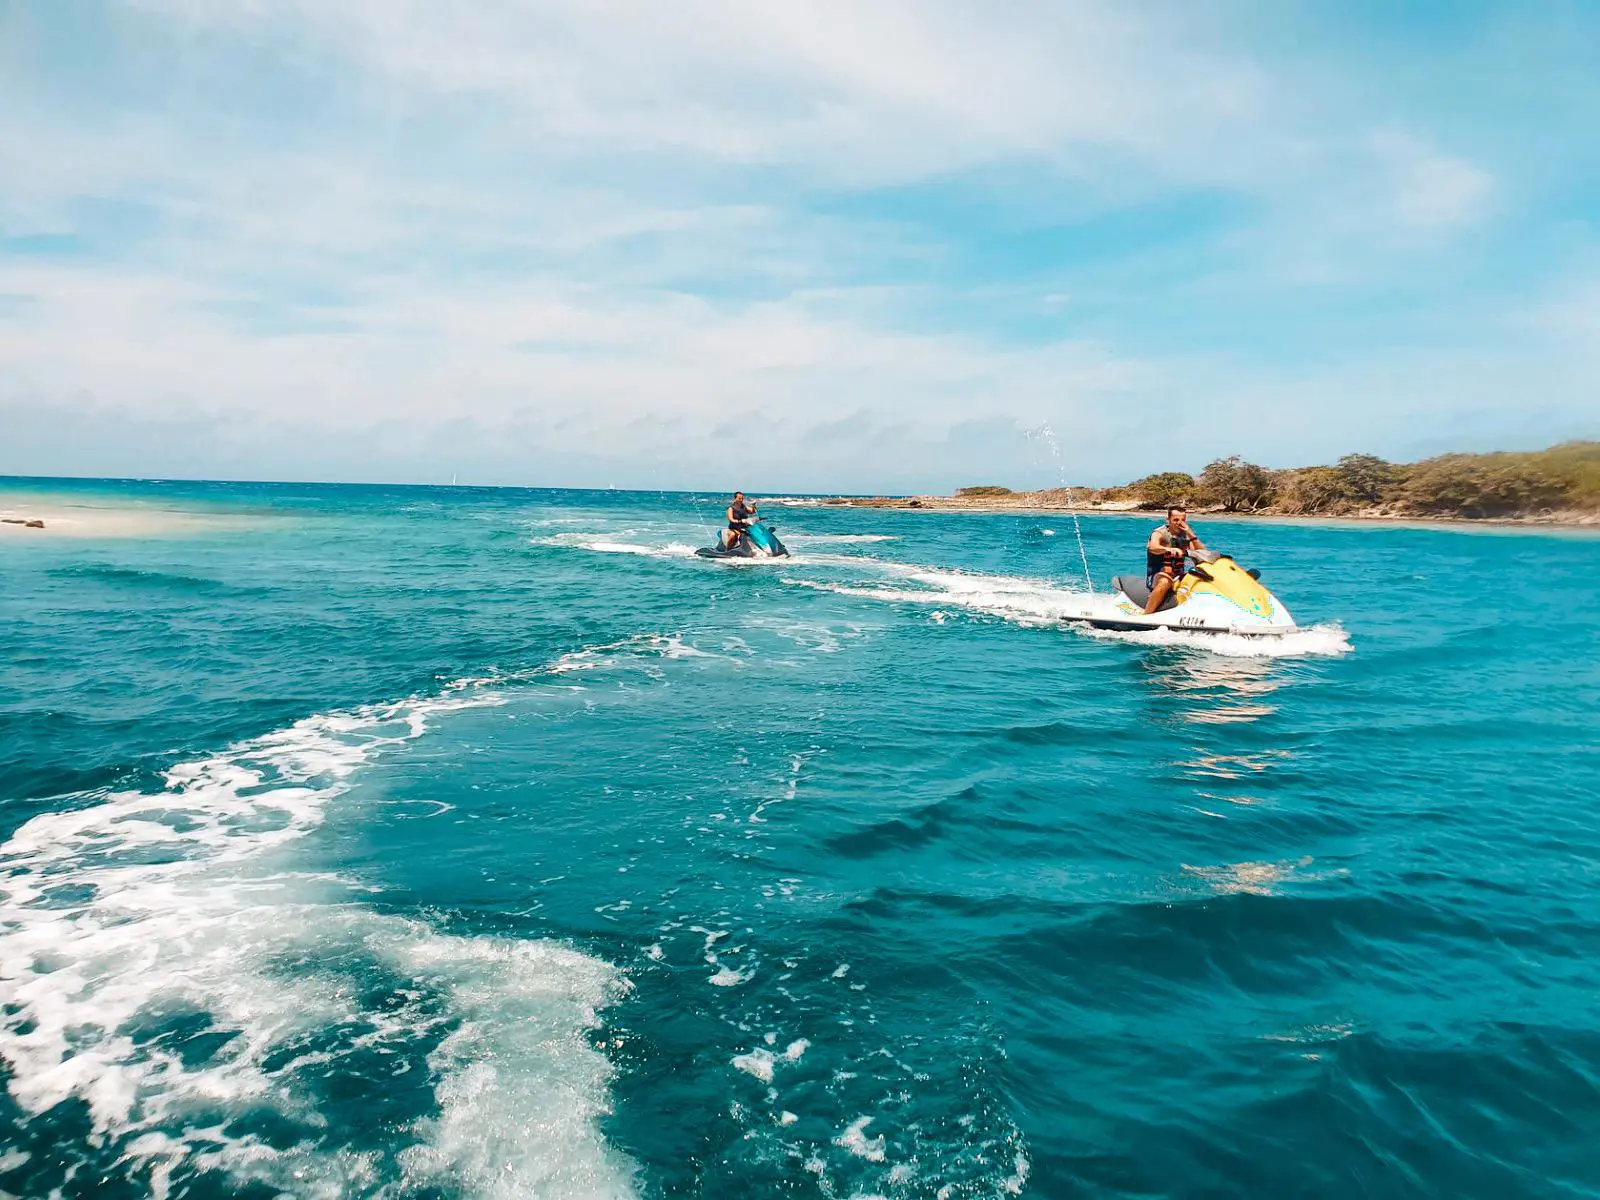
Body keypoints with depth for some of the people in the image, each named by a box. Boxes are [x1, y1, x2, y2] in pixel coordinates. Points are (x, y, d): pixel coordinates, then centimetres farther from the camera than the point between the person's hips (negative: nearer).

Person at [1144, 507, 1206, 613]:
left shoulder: (1186, 535, 11)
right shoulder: (1159, 533, -6)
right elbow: (1153, 547, -31)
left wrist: (1191, 534, -9)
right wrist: (1169, 549, -52)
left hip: (1178, 577, 6)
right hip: (1157, 576, -5)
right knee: (1165, 582, -39)